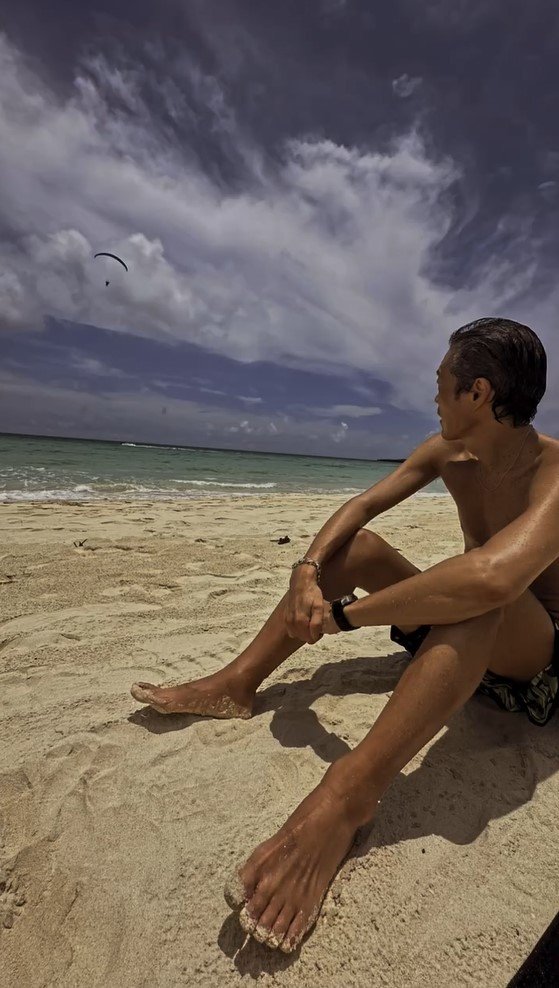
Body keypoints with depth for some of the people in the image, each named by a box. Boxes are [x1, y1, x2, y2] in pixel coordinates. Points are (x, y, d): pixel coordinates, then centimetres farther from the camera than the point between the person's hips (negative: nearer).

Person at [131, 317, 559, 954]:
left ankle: (348, 795, -42)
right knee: (358, 545, -8)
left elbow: (492, 576, -46)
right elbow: (362, 506, -5)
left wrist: (341, 612, -36)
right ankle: (237, 684, -11)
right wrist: (308, 571, -24)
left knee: (484, 593, -38)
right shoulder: (447, 452, -4)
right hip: (451, 634, 6)